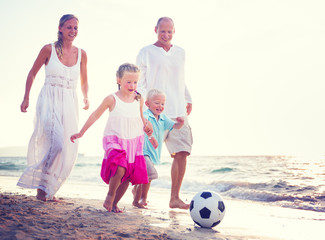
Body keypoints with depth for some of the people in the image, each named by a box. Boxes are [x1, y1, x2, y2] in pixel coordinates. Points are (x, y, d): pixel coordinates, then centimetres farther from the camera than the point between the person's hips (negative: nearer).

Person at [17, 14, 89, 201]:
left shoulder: (81, 54, 8)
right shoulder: (49, 49, -1)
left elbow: (84, 82, 18)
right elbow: (32, 73, 8)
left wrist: (86, 98, 0)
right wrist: (26, 98, 4)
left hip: (70, 103, 4)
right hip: (49, 100, -4)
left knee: (68, 150, 1)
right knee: (55, 142, -19)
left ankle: (49, 188, 15)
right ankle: (41, 184, -1)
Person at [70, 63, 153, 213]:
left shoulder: (138, 99, 5)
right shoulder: (112, 99, -6)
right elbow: (95, 115, 3)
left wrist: (146, 126, 1)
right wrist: (81, 132, 6)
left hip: (134, 141, 4)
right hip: (115, 140, -4)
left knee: (127, 177, 3)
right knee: (120, 168, -27)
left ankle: (114, 203, 22)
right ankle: (110, 195, -1)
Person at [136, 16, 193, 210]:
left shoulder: (181, 53, 17)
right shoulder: (146, 53, 3)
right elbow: (139, 83, 0)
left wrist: (188, 99, 20)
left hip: (178, 112, 4)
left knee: (182, 153, -6)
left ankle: (175, 198, 3)